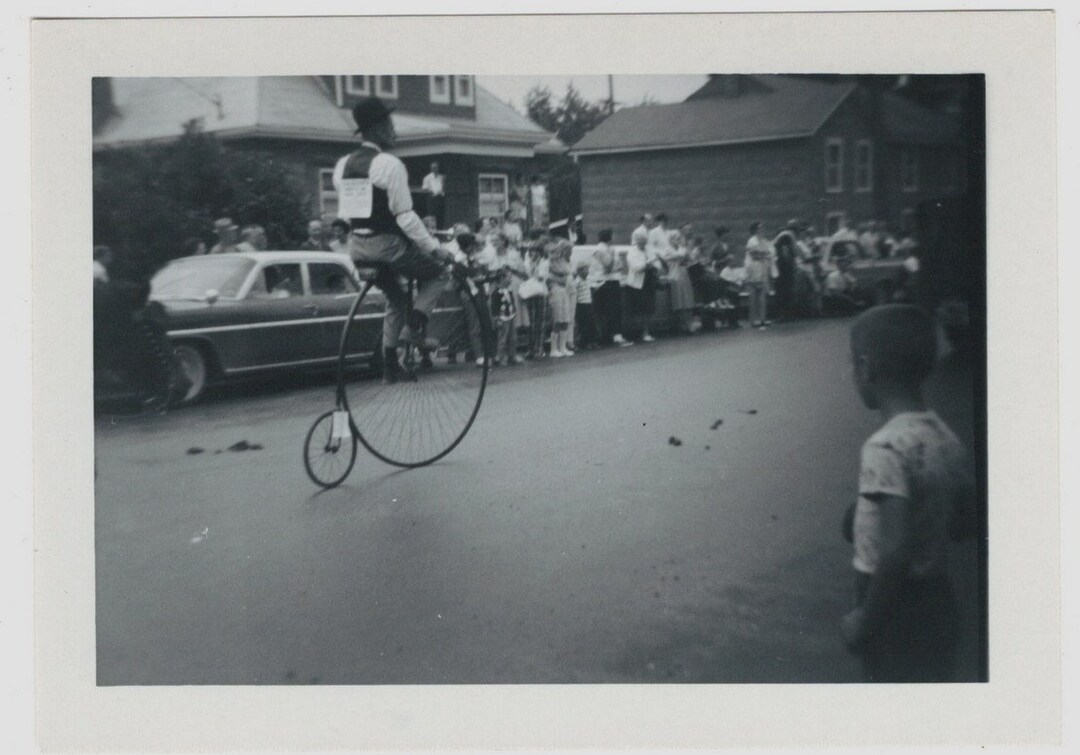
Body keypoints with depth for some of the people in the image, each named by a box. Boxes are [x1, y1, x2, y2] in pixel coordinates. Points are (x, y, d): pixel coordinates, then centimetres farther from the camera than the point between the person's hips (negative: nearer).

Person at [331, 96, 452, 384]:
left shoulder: (342, 165, 10)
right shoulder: (389, 164, -14)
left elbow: (345, 211, 15)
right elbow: (404, 215, -16)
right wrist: (433, 247, -12)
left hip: (357, 247, 8)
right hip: (387, 244, -8)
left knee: (395, 299, 25)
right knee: (439, 272, 13)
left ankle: (390, 365, 24)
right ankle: (413, 327, -4)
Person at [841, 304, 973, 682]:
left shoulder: (886, 448, -23)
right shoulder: (945, 438, 1)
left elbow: (895, 553, -28)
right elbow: (962, 513, 14)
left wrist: (864, 619, -18)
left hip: (897, 608, -8)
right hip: (936, 598, 8)